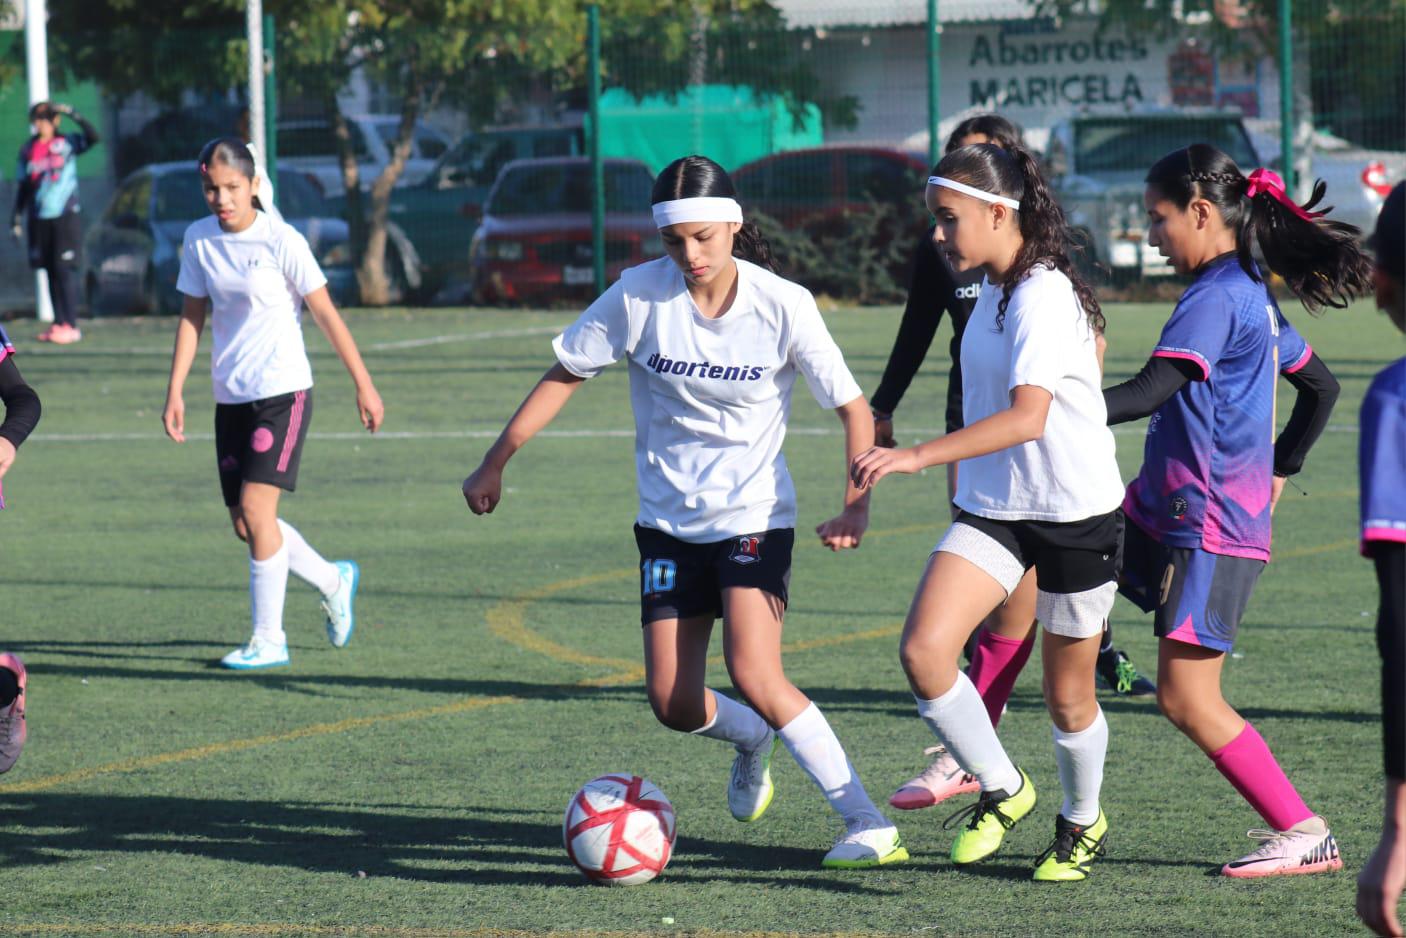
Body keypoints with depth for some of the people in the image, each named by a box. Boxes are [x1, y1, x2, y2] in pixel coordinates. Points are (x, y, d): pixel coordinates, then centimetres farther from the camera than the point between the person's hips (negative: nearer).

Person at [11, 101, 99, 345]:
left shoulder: (67, 143, -1)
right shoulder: (27, 150, 9)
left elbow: (93, 136, -18)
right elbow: (23, 185, 15)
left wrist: (74, 115, -24)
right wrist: (17, 216, 12)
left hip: (66, 217, -4)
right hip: (39, 220, 4)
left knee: (65, 269, -9)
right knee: (50, 271, 6)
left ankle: (71, 325, -8)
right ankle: (59, 323, 11)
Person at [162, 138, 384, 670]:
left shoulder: (280, 242, -11)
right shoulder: (198, 240, 4)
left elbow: (326, 314, -6)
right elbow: (192, 317, 12)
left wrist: (364, 384, -4)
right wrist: (175, 392, 6)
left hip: (282, 392, -6)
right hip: (231, 399, 6)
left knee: (256, 509, -15)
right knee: (244, 523, 5)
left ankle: (269, 640, -6)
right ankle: (334, 581, 30)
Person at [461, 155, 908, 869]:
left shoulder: (782, 304, -14)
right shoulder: (640, 295, -10)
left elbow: (852, 408, -6)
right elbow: (566, 375, 1)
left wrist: (855, 507, -19)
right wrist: (495, 464, 1)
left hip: (755, 516, -3)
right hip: (668, 520, 3)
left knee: (754, 675, -22)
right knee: (673, 703, 1)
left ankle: (868, 822, -16)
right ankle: (754, 741, 36)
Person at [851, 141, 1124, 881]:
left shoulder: (1044, 298, -21)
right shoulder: (994, 290, 7)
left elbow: (1027, 416, -34)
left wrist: (918, 457, -42)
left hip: (1075, 513, -7)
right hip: (993, 508, 7)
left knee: (1067, 696, 8)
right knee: (923, 650, -15)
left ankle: (1082, 825, 35)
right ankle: (1002, 790, 4)